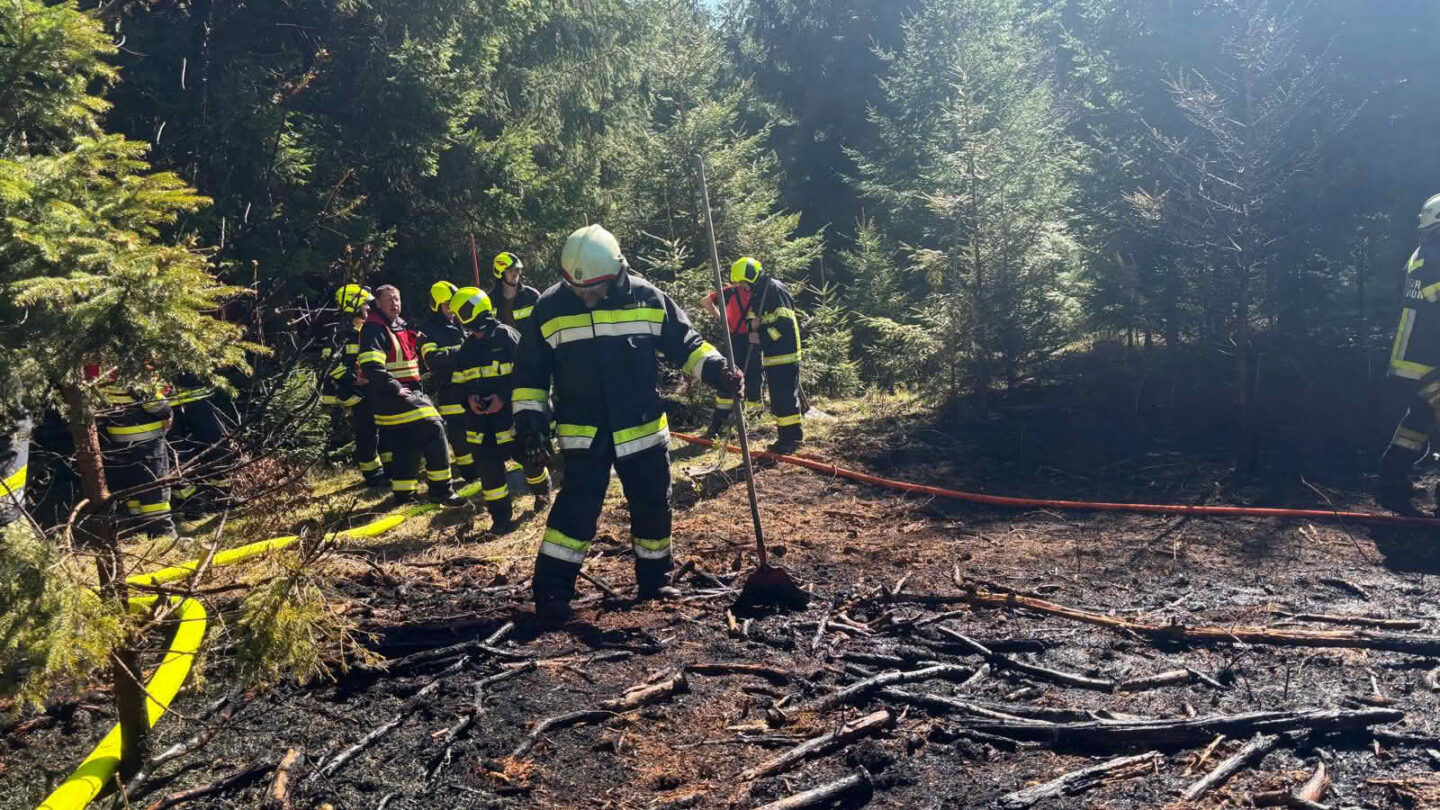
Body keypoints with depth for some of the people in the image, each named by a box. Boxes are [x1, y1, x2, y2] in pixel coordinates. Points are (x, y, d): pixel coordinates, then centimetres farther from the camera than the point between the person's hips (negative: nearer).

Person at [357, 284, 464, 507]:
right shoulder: (374, 329, -12)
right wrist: (395, 389, -23)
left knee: (407, 443, 13)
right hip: (390, 395, -10)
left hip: (406, 392, 10)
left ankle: (403, 494, 23)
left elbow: (414, 358, 30)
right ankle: (441, 490, -12)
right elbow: (371, 367, -23)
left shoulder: (401, 326, 17)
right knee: (433, 429, -16)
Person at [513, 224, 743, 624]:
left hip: (644, 428, 2)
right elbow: (529, 372, 4)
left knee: (653, 506, 10)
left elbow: (684, 342, 6)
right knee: (578, 505, -14)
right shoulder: (550, 308, -4)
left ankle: (654, 579, 30)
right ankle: (551, 590, -4)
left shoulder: (647, 298, -3)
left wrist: (714, 368, -10)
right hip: (584, 433, -2)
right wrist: (530, 421, -2)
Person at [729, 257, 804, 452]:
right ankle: (786, 435, 22)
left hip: (785, 355, -10)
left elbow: (785, 321, -22)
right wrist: (753, 328, -4)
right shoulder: (757, 293, 15)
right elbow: (756, 319, 20)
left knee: (786, 397, -8)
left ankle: (793, 437, -1)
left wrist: (762, 337, -21)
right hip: (772, 356, 10)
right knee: (777, 398, 14)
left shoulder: (775, 289, -14)